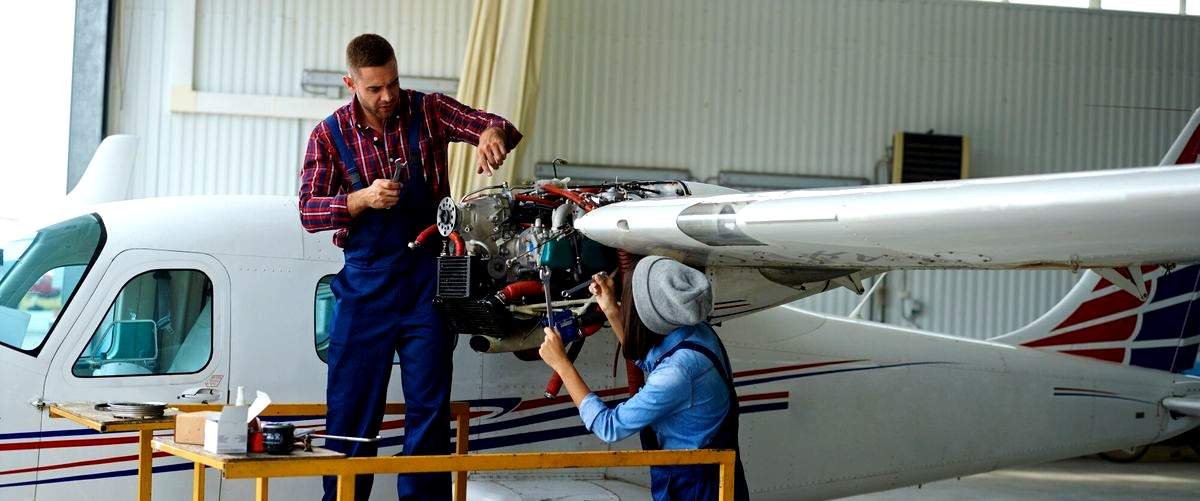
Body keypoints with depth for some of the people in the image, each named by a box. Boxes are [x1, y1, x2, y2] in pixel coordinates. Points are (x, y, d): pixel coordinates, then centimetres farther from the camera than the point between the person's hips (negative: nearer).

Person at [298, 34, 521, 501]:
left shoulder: (427, 111, 1)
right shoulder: (329, 134, 1)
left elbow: (492, 124, -7)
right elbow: (309, 211, -4)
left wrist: (492, 133, -32)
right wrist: (363, 198, -22)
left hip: (426, 281, 0)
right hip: (364, 283, 0)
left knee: (429, 406, 3)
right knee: (350, 406, 2)